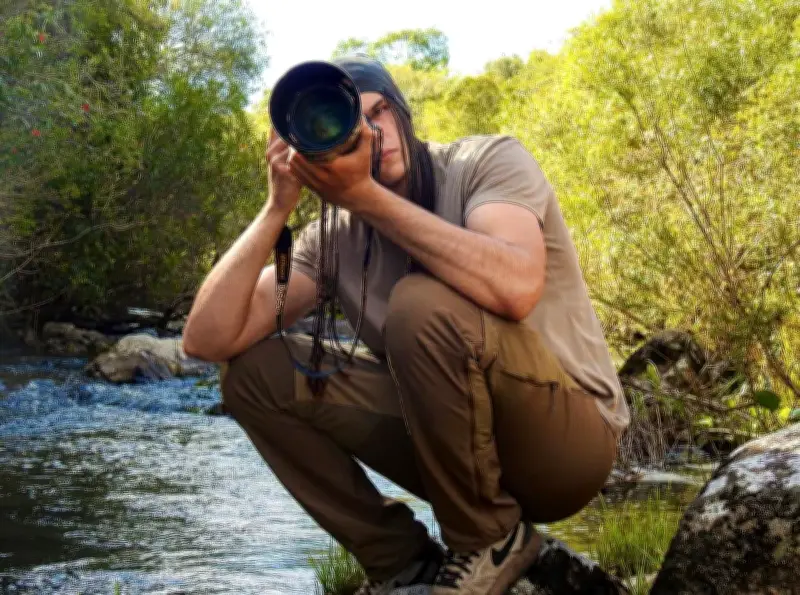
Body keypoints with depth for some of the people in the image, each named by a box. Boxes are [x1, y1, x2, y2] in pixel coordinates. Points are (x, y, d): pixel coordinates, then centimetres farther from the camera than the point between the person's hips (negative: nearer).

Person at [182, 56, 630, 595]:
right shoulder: (334, 235, 1)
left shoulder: (487, 161, -12)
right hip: (466, 438, 6)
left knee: (423, 306, -32)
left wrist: (365, 194, -31)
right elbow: (206, 340, -9)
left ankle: (490, 542, -11)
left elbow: (515, 287, -36)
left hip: (570, 437, -5)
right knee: (255, 371, -4)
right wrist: (279, 206, -17)